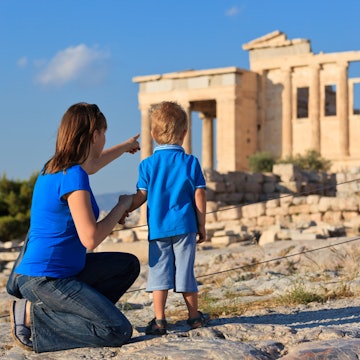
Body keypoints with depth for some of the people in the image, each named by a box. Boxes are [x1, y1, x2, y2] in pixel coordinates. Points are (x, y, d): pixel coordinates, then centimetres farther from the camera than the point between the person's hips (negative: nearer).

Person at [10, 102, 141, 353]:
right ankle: (33, 315, -8)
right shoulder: (74, 176, -20)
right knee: (119, 332, -15)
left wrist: (125, 147, 52)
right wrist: (122, 206, -8)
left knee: (129, 265, 19)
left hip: (63, 269, 10)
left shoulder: (55, 167, 9)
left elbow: (91, 165, 35)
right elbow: (90, 238, -24)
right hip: (45, 280, -10)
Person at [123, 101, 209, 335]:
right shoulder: (190, 162, -1)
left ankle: (159, 320, -1)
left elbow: (141, 196, 1)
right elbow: (199, 196, -2)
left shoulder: (148, 164, -1)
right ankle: (194, 316, 20)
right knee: (185, 271, 9)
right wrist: (202, 226, 7)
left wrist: (125, 210, 18)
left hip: (158, 227, 0)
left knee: (159, 272, 3)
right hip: (184, 226, 0)